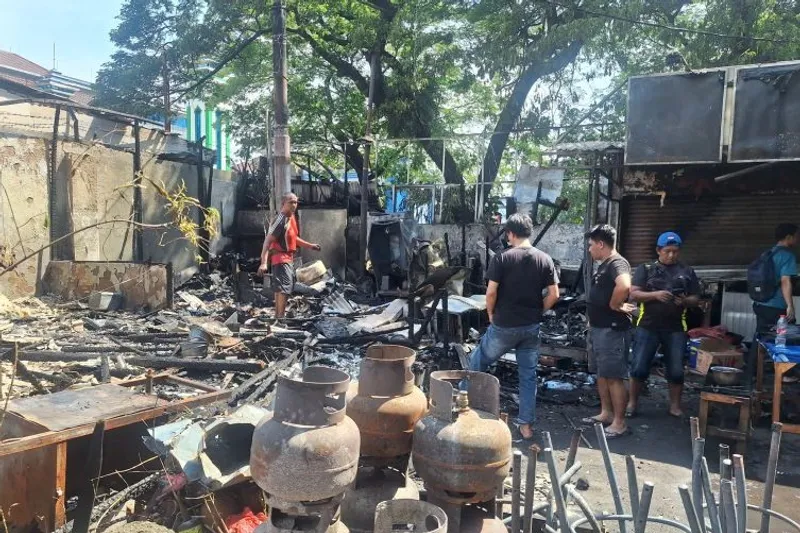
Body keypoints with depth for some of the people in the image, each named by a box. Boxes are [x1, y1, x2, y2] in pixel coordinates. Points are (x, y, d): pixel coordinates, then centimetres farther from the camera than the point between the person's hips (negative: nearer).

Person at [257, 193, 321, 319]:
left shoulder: (291, 218, 9)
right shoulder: (281, 220, -20)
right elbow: (267, 241, -24)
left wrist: (310, 246, 24)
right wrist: (264, 262, -32)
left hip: (288, 258, 10)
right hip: (280, 257, -10)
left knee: (280, 288, 19)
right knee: (285, 286, -18)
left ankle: (277, 316, 31)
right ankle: (280, 318, -18)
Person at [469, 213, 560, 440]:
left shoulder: (502, 258, -12)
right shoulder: (545, 259, 1)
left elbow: (491, 292, -14)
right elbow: (553, 295, 0)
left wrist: (491, 314, 2)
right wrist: (536, 312, 12)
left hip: (504, 325, -4)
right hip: (532, 327, 4)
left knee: (477, 364, 17)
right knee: (528, 375, 12)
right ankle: (526, 424, 17)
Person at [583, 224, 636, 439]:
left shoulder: (617, 263, -18)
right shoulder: (604, 265, 14)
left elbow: (624, 286, -39)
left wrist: (615, 306, -23)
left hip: (612, 329, -10)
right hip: (598, 328, 10)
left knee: (614, 377, -3)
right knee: (601, 374, 17)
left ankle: (619, 423, 5)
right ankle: (606, 413, 28)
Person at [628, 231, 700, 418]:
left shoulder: (687, 272, 11)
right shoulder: (646, 269, 4)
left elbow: (696, 299, 12)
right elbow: (633, 294, -3)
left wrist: (685, 301, -11)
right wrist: (655, 294, -19)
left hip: (676, 328, 2)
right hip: (647, 326, -2)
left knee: (676, 369, 4)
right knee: (639, 367, -1)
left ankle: (675, 405, 21)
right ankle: (632, 402, 15)